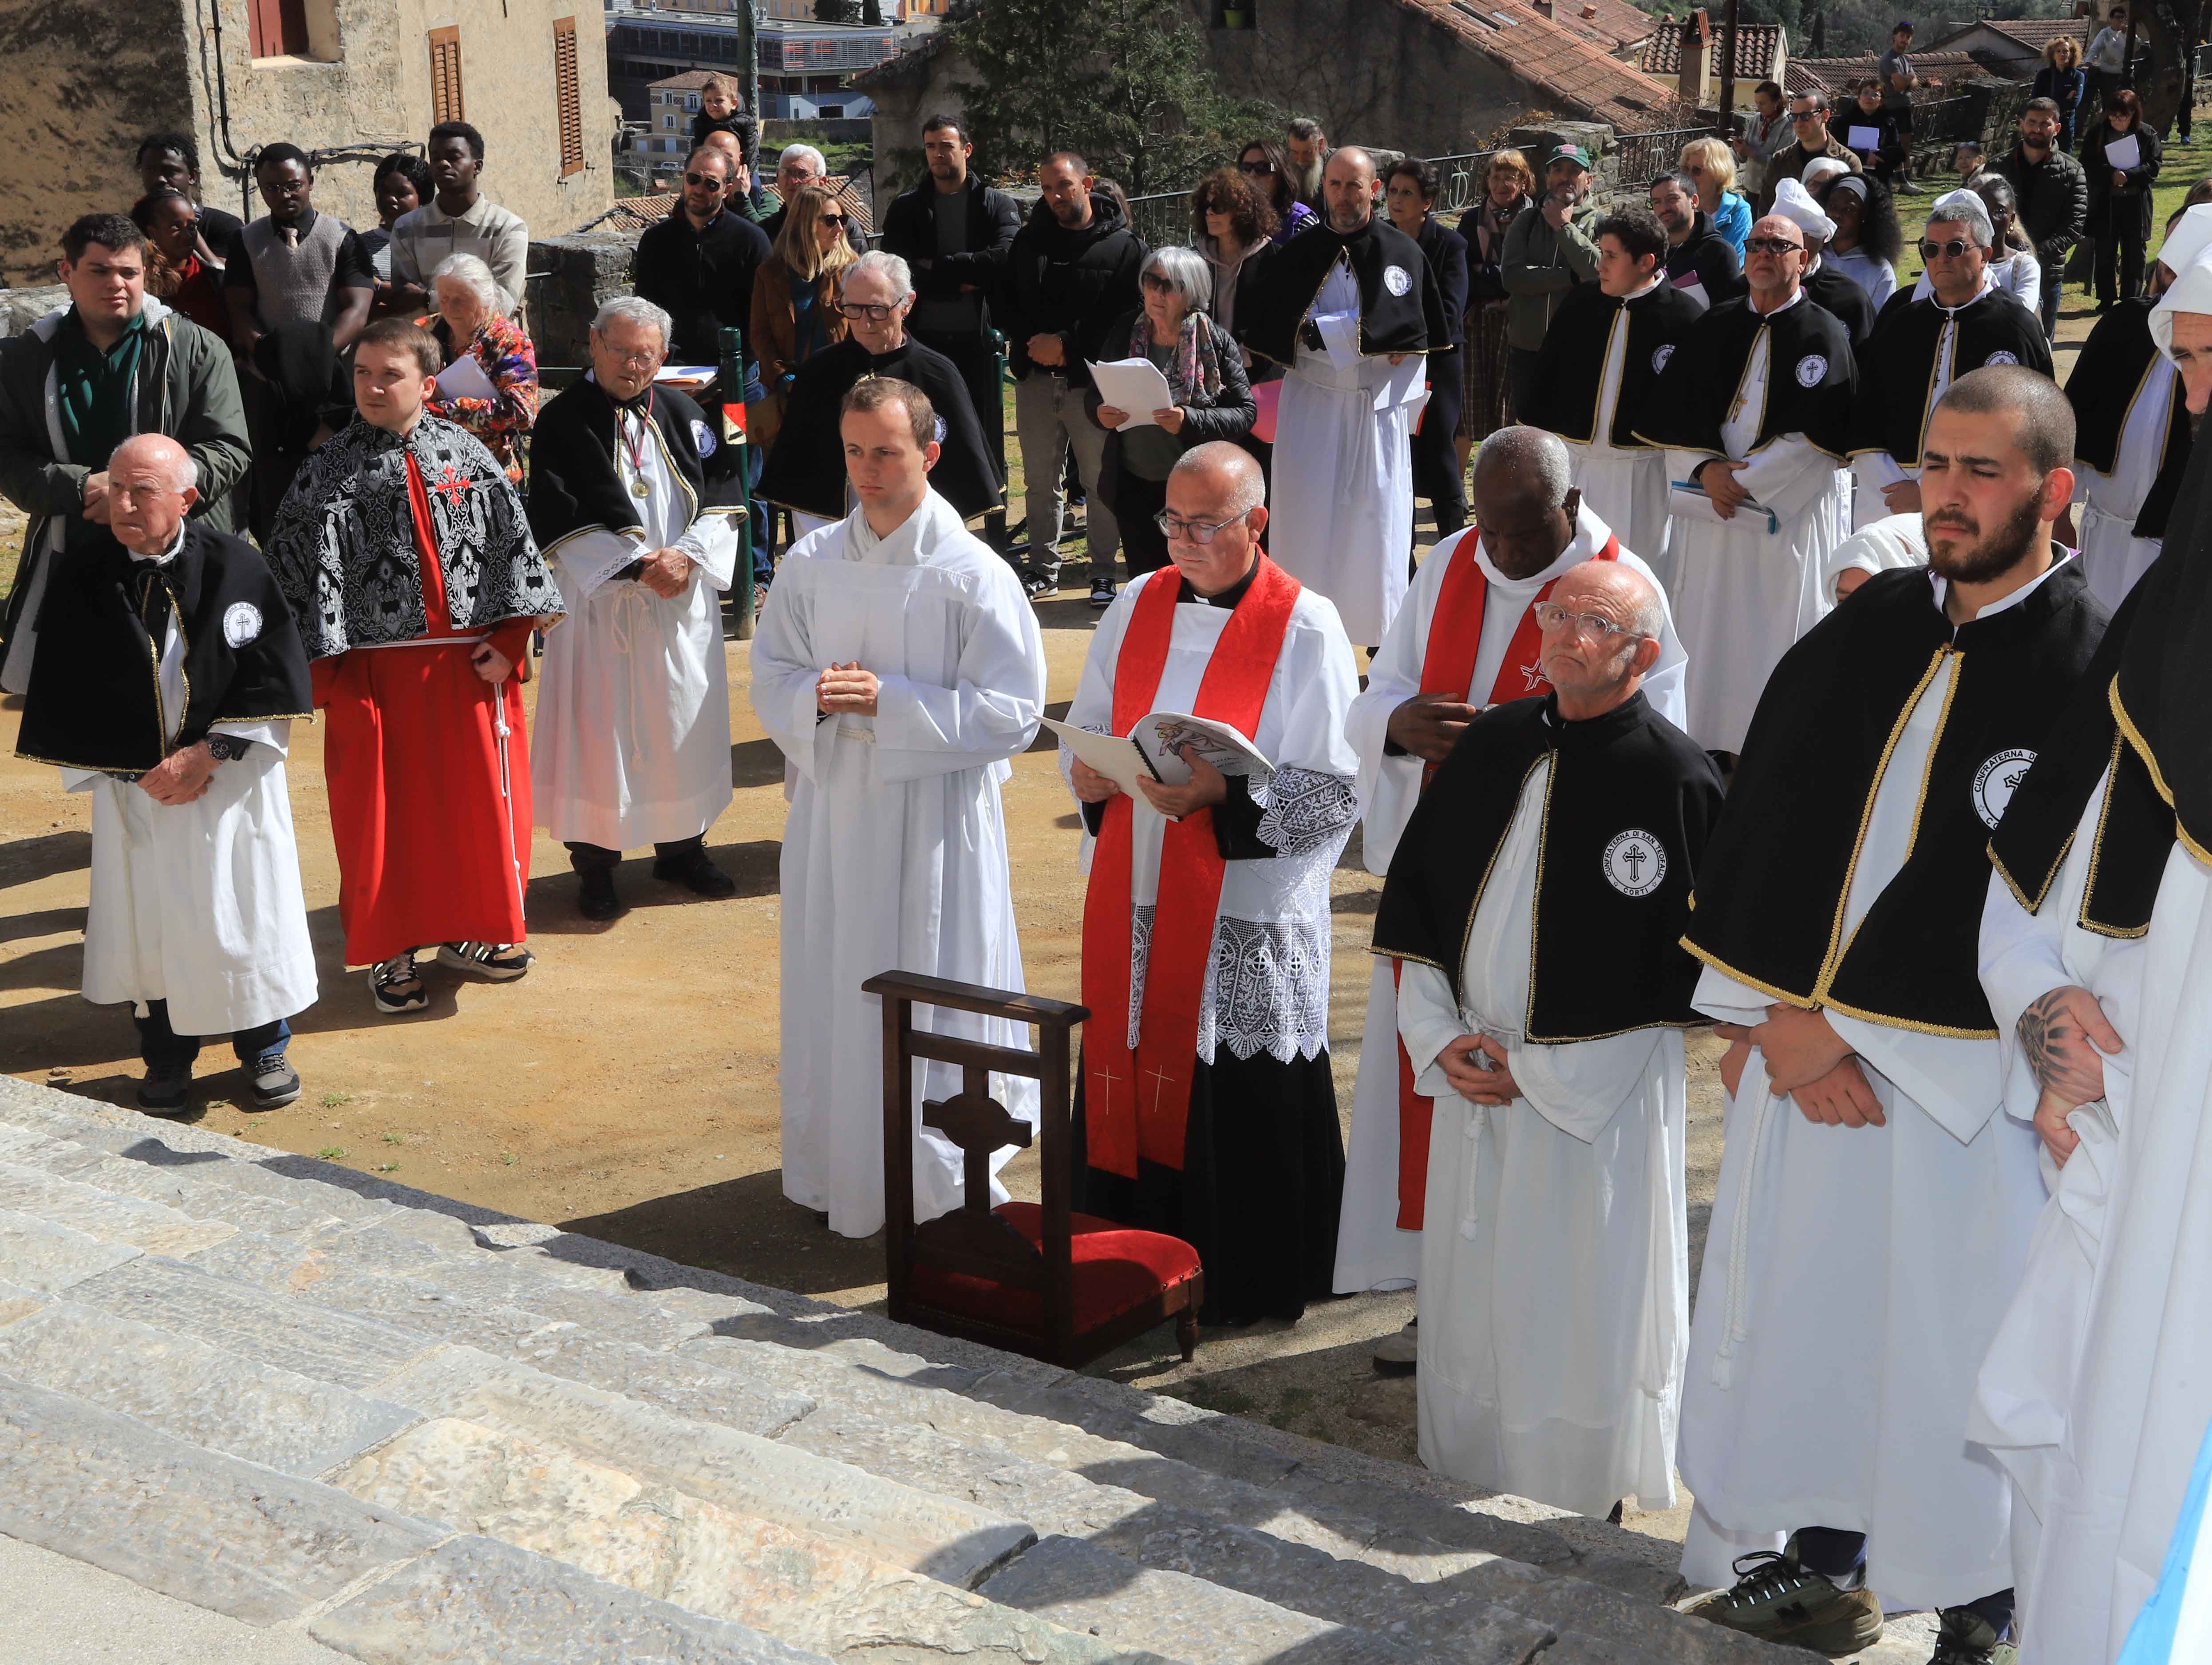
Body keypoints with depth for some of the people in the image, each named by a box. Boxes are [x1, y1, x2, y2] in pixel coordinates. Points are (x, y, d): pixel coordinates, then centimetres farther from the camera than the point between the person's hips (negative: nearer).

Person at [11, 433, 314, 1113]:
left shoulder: (235, 565, -9)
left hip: (231, 782, -1)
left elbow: (274, 679, -8)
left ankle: (265, 1048, 24)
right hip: (130, 788, 2)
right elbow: (64, 698, -2)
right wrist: (137, 772, -8)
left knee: (247, 912, 5)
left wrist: (209, 754, -15)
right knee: (147, 921, 7)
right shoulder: (85, 575, -5)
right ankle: (166, 1058, 25)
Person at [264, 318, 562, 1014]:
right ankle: (388, 950, 18)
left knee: (480, 798, 9)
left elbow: (513, 544, 4)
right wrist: (329, 676, -10)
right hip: (375, 672, -2)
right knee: (383, 812, 4)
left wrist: (509, 641, -2)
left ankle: (466, 930, 27)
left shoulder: (468, 457, 2)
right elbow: (301, 573, -5)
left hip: (468, 664, 2)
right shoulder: (328, 473, -3)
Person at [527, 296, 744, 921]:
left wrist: (688, 554, -12)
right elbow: (558, 522, -12)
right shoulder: (562, 422, -6)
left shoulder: (684, 415, 6)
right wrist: (637, 564, -17)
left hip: (682, 603, 4)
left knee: (685, 723, 12)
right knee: (600, 730, 2)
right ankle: (594, 864, 14)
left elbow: (723, 496, 4)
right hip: (599, 604, -4)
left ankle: (681, 847, 28)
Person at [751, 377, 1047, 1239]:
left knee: (930, 999, 3)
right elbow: (768, 676, 9)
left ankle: (940, 1182, 18)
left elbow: (1012, 712, -12)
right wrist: (815, 696, -14)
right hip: (832, 807, 4)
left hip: (934, 818, -4)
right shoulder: (812, 563, 3)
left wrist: (890, 700, -20)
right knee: (833, 993, 13)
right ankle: (838, 1167, 30)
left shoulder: (974, 575, -10)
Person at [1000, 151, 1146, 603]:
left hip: (1093, 381, -4)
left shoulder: (1124, 246, -1)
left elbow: (1130, 314, -8)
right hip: (1036, 380, 4)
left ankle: (1104, 574, 11)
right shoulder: (1029, 241, 13)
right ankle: (1044, 570, 20)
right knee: (1041, 480, 10)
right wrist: (1030, 342, -6)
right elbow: (1007, 303, 13)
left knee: (1101, 482, 0)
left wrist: (1066, 344, -13)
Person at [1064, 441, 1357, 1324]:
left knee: (1240, 1107, 2)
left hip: (1249, 919, -5)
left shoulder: (1305, 629, -9)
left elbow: (1336, 789, -11)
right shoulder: (1138, 605, 8)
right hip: (1135, 903, 5)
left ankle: (1248, 1285, 20)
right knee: (1130, 1077, 11)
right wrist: (1089, 772, -6)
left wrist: (1222, 795, -23)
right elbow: (1088, 726, 16)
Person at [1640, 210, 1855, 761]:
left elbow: (1817, 432, -12)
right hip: (1710, 509, 4)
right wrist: (1706, 468, -11)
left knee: (1778, 632, 0)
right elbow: (1670, 411, 5)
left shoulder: (1822, 334, -2)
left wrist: (1745, 478, -14)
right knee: (1706, 631, 5)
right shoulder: (1714, 327, 10)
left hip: (1790, 511, -4)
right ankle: (1707, 748, 13)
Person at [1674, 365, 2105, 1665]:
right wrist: (1768, 1016, -5)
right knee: (1800, 1305, 16)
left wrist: (1833, 1020, -14)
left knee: (1953, 1341, 4)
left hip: (1958, 1068, -6)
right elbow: (1763, 819, 5)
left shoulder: (2085, 670, -11)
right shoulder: (1873, 625, 8)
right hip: (1798, 1043, 6)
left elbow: (2010, 897, -17)